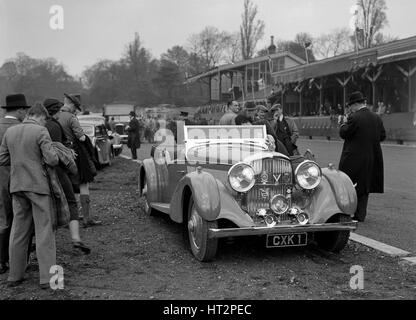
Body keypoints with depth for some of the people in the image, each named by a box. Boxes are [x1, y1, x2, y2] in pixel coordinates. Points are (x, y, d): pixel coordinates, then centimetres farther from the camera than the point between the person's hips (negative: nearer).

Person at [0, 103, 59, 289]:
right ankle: (47, 278, 1)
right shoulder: (41, 132, -10)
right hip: (38, 185, -5)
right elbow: (52, 160, -15)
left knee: (18, 231, 14)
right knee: (44, 231, 1)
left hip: (17, 186, 5)